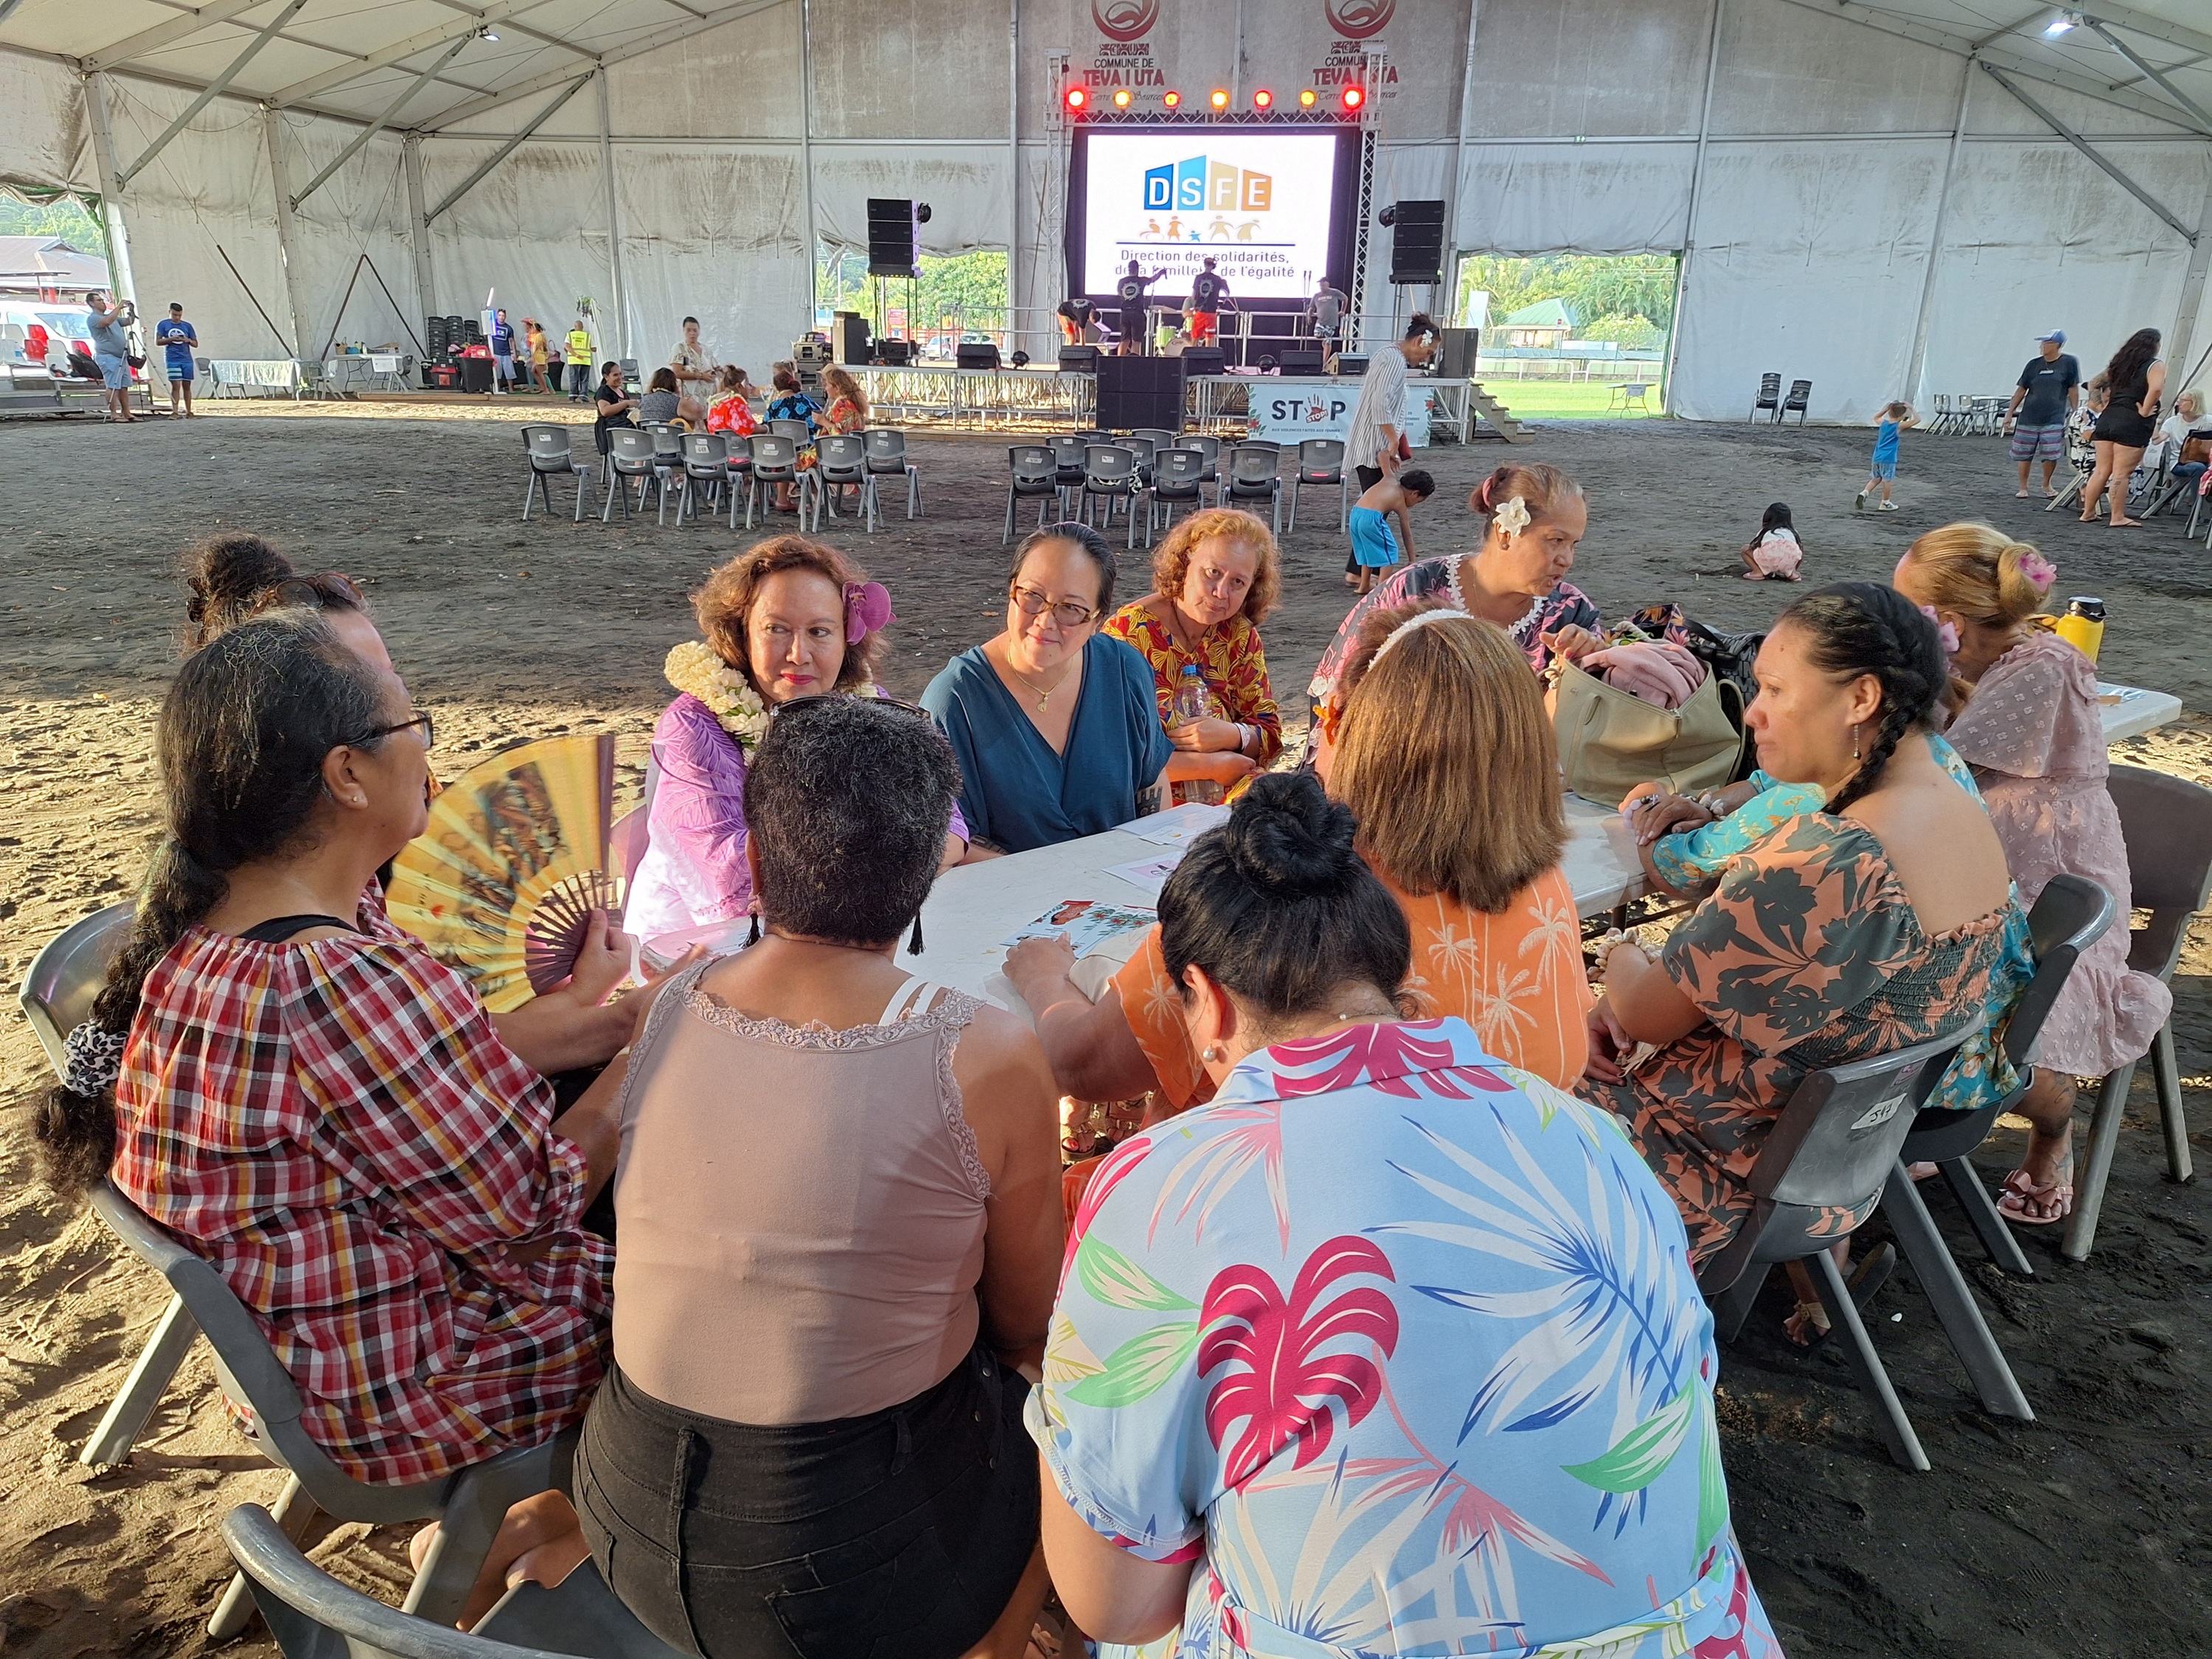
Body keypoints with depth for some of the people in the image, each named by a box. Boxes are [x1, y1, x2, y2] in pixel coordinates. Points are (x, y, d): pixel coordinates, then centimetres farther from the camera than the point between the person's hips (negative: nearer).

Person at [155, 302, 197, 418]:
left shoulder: (187, 326, 11)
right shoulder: (163, 324, 4)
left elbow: (196, 344, 12)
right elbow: (157, 342, 0)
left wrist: (189, 341, -9)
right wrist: (171, 339, -14)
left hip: (187, 360, 3)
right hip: (172, 360, -3)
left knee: (186, 386, 4)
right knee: (176, 385, -9)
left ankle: (188, 411, 7)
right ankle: (175, 411, -8)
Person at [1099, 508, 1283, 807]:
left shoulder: (1242, 636, 10)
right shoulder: (1128, 632, -6)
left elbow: (1270, 734, 11)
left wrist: (1231, 735, -13)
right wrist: (1212, 765, -12)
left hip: (1228, 800, 5)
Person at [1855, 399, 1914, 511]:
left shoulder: (1883, 423, 7)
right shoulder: (1899, 426, -7)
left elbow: (1876, 418, 31)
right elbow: (1917, 420, -3)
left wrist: (1885, 410, 26)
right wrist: (1911, 409, 4)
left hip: (1877, 457, 5)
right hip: (1888, 458, -5)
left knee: (1876, 479, 16)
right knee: (1887, 480, 6)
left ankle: (1863, 493, -7)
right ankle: (1885, 503, 14)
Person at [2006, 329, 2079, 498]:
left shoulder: (2069, 362, -3)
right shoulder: (2034, 364, 4)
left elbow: (2073, 390, 0)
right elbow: (2021, 389, 9)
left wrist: (2075, 414, -1)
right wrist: (2010, 413, 6)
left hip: (2054, 420, -2)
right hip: (2028, 419, 2)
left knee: (2051, 455, -4)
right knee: (2024, 455, 4)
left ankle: (2046, 485, 19)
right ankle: (2023, 487, 17)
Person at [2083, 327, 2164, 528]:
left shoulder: (2120, 363, 14)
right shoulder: (2155, 366, -6)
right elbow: (2156, 389, -23)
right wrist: (2145, 411, -12)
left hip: (2107, 419, 6)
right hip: (2133, 424, -6)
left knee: (2101, 471, 11)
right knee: (2121, 473, -7)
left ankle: (2088, 512, 13)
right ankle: (2118, 518, -5)